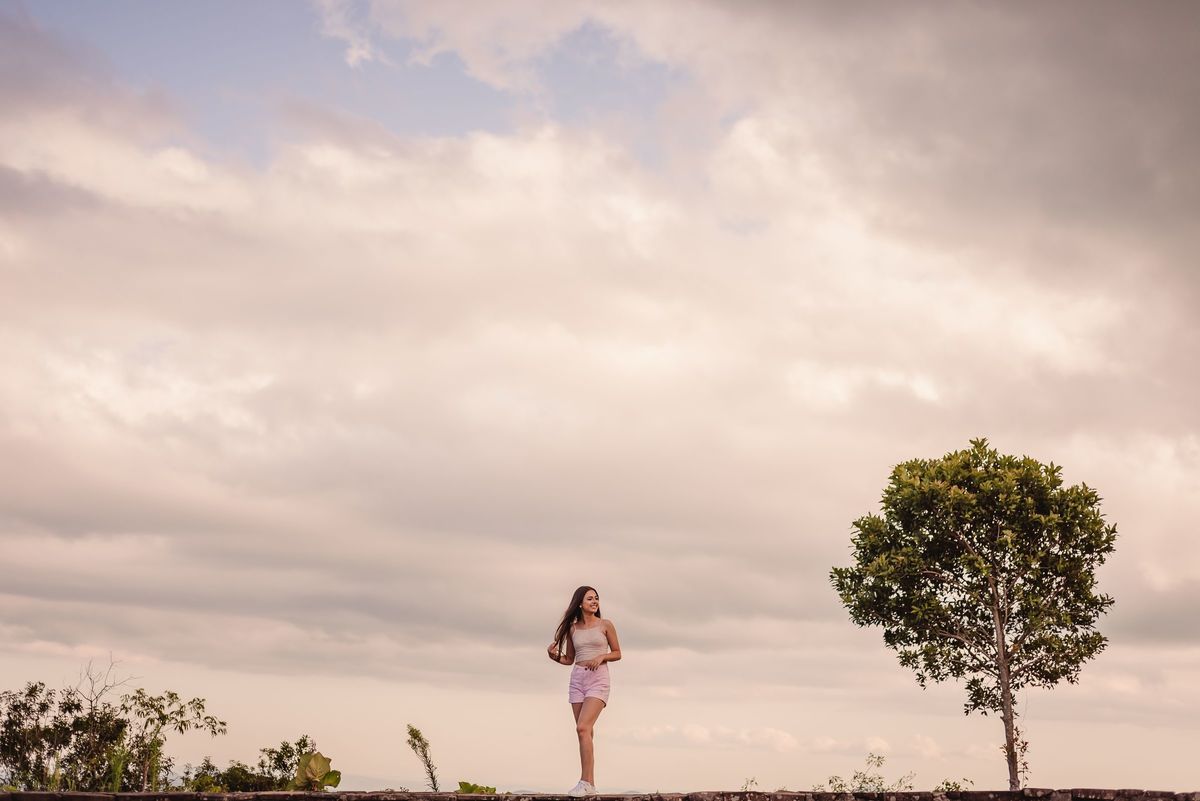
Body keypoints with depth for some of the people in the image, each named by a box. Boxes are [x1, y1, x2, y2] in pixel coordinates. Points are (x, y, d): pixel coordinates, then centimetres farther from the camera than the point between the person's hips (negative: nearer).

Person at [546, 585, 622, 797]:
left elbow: (617, 653, 8)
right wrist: (554, 656, -4)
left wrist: (601, 656, -12)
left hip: (598, 679, -4)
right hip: (577, 678, 4)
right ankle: (590, 784, 7)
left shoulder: (605, 625, 2)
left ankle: (586, 782, -20)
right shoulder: (572, 629, 10)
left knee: (583, 728, -19)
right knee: (585, 732, 4)